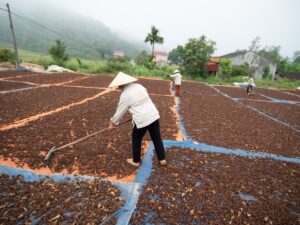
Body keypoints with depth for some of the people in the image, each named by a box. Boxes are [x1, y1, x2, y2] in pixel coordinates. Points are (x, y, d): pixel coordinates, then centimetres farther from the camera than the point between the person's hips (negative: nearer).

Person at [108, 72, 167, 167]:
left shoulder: (125, 95, -8)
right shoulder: (139, 86, 8)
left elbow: (120, 111, 0)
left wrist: (113, 122, 16)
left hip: (142, 120, -6)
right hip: (154, 115, 6)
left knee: (136, 140, 18)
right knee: (157, 138, 17)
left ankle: (136, 161, 34)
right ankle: (162, 159, 30)